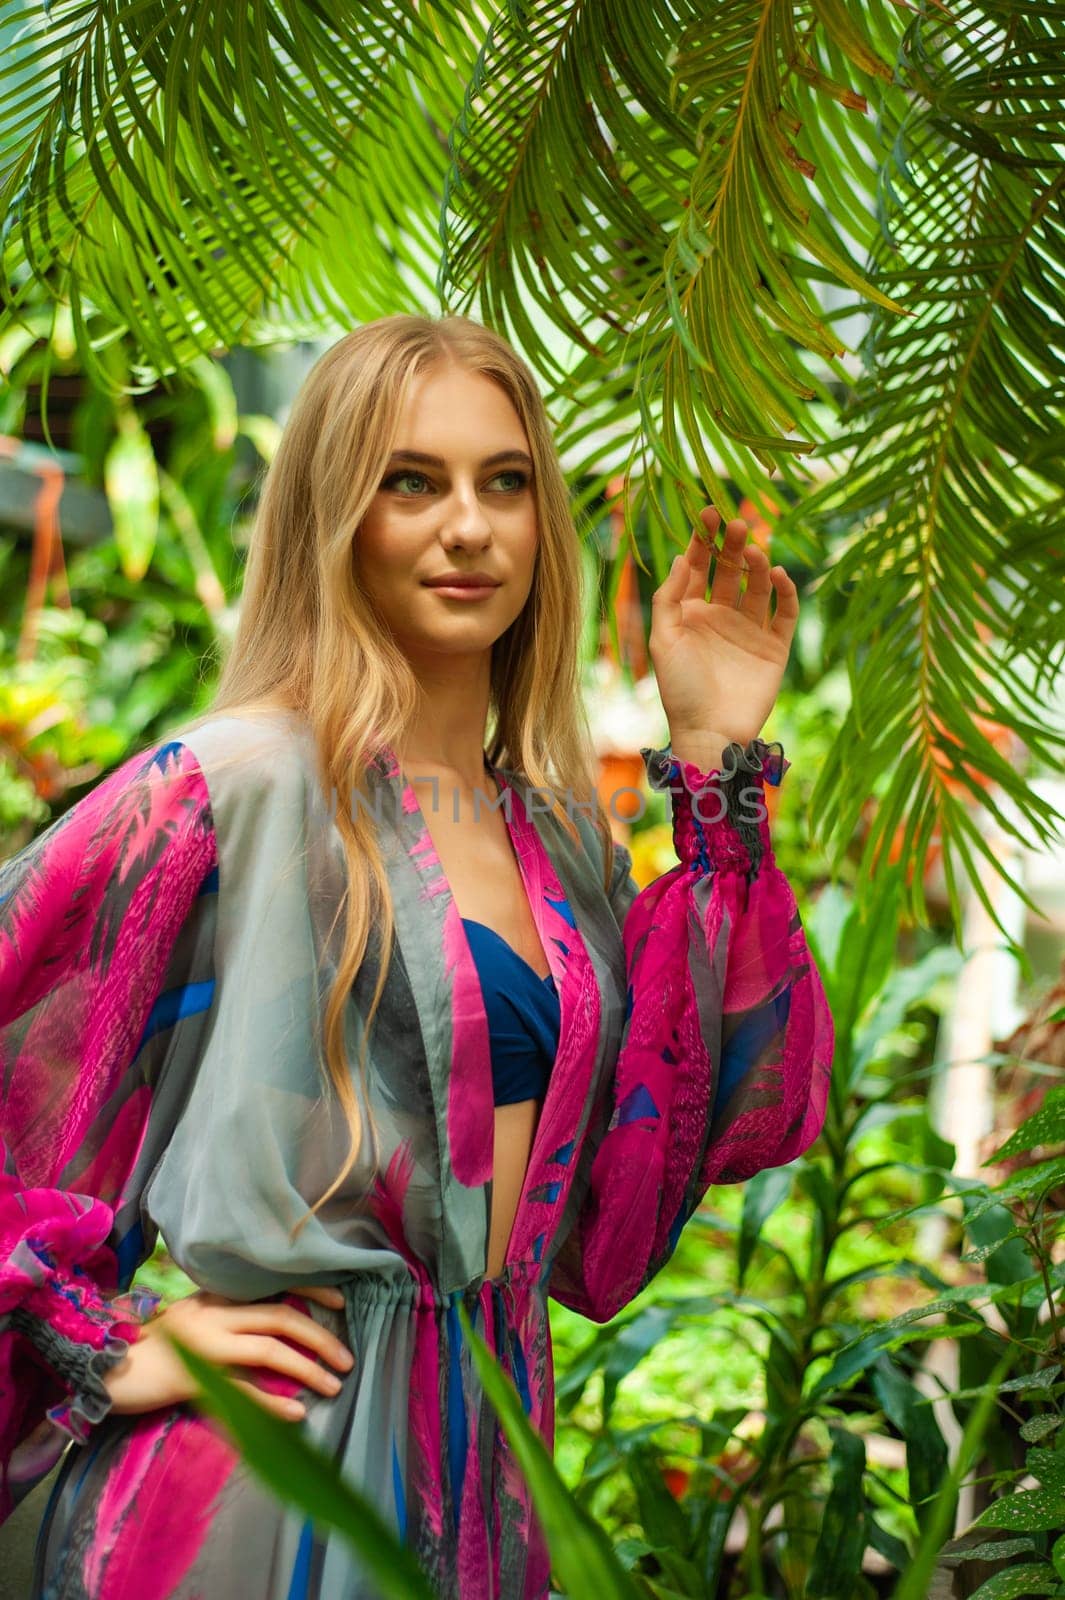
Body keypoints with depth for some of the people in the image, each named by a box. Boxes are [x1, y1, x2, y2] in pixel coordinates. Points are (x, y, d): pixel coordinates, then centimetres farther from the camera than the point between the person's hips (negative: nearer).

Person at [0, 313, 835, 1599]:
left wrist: (716, 766, 2)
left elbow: (720, 1108, 4)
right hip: (265, 1477, -6)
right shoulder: (240, 783, -12)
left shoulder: (561, 827, 8)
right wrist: (106, 1344, -12)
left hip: (486, 1459, 6)